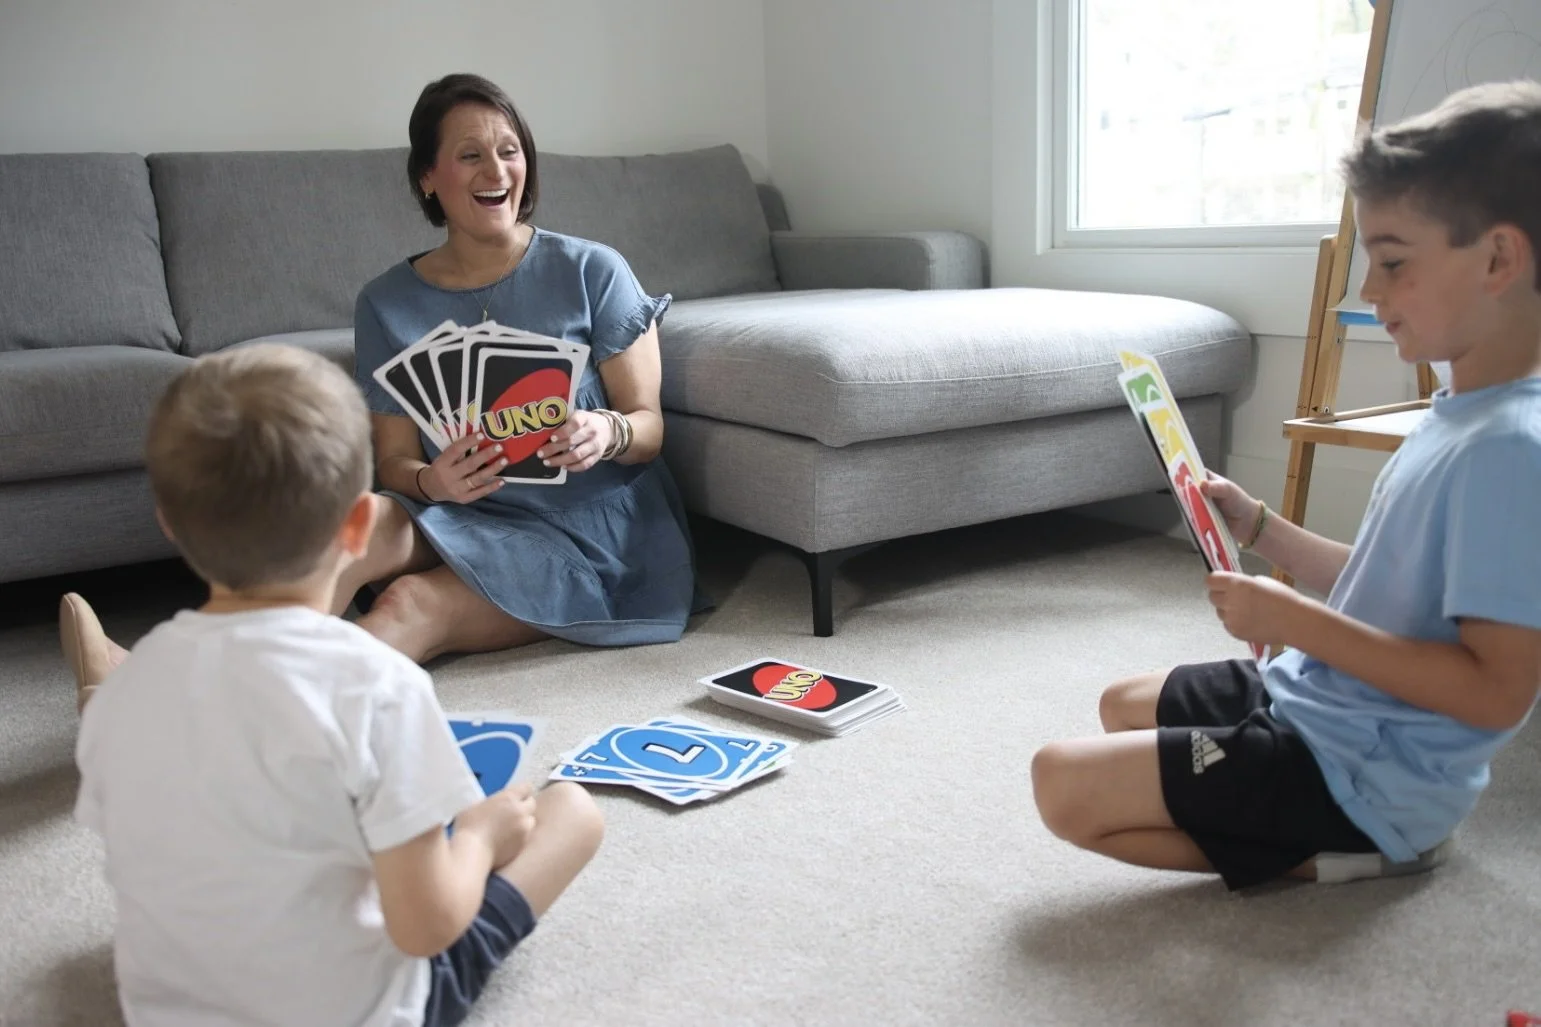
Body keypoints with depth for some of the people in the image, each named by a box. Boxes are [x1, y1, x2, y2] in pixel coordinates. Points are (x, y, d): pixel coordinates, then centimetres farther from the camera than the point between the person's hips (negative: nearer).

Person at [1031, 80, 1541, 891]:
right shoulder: (1457, 411, 5)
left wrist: (1292, 620, -27)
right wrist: (1258, 528, 4)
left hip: (1361, 770, -10)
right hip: (1312, 699, 10)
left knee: (1065, 784, -15)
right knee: (1124, 706, 28)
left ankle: (1323, 855, -1)